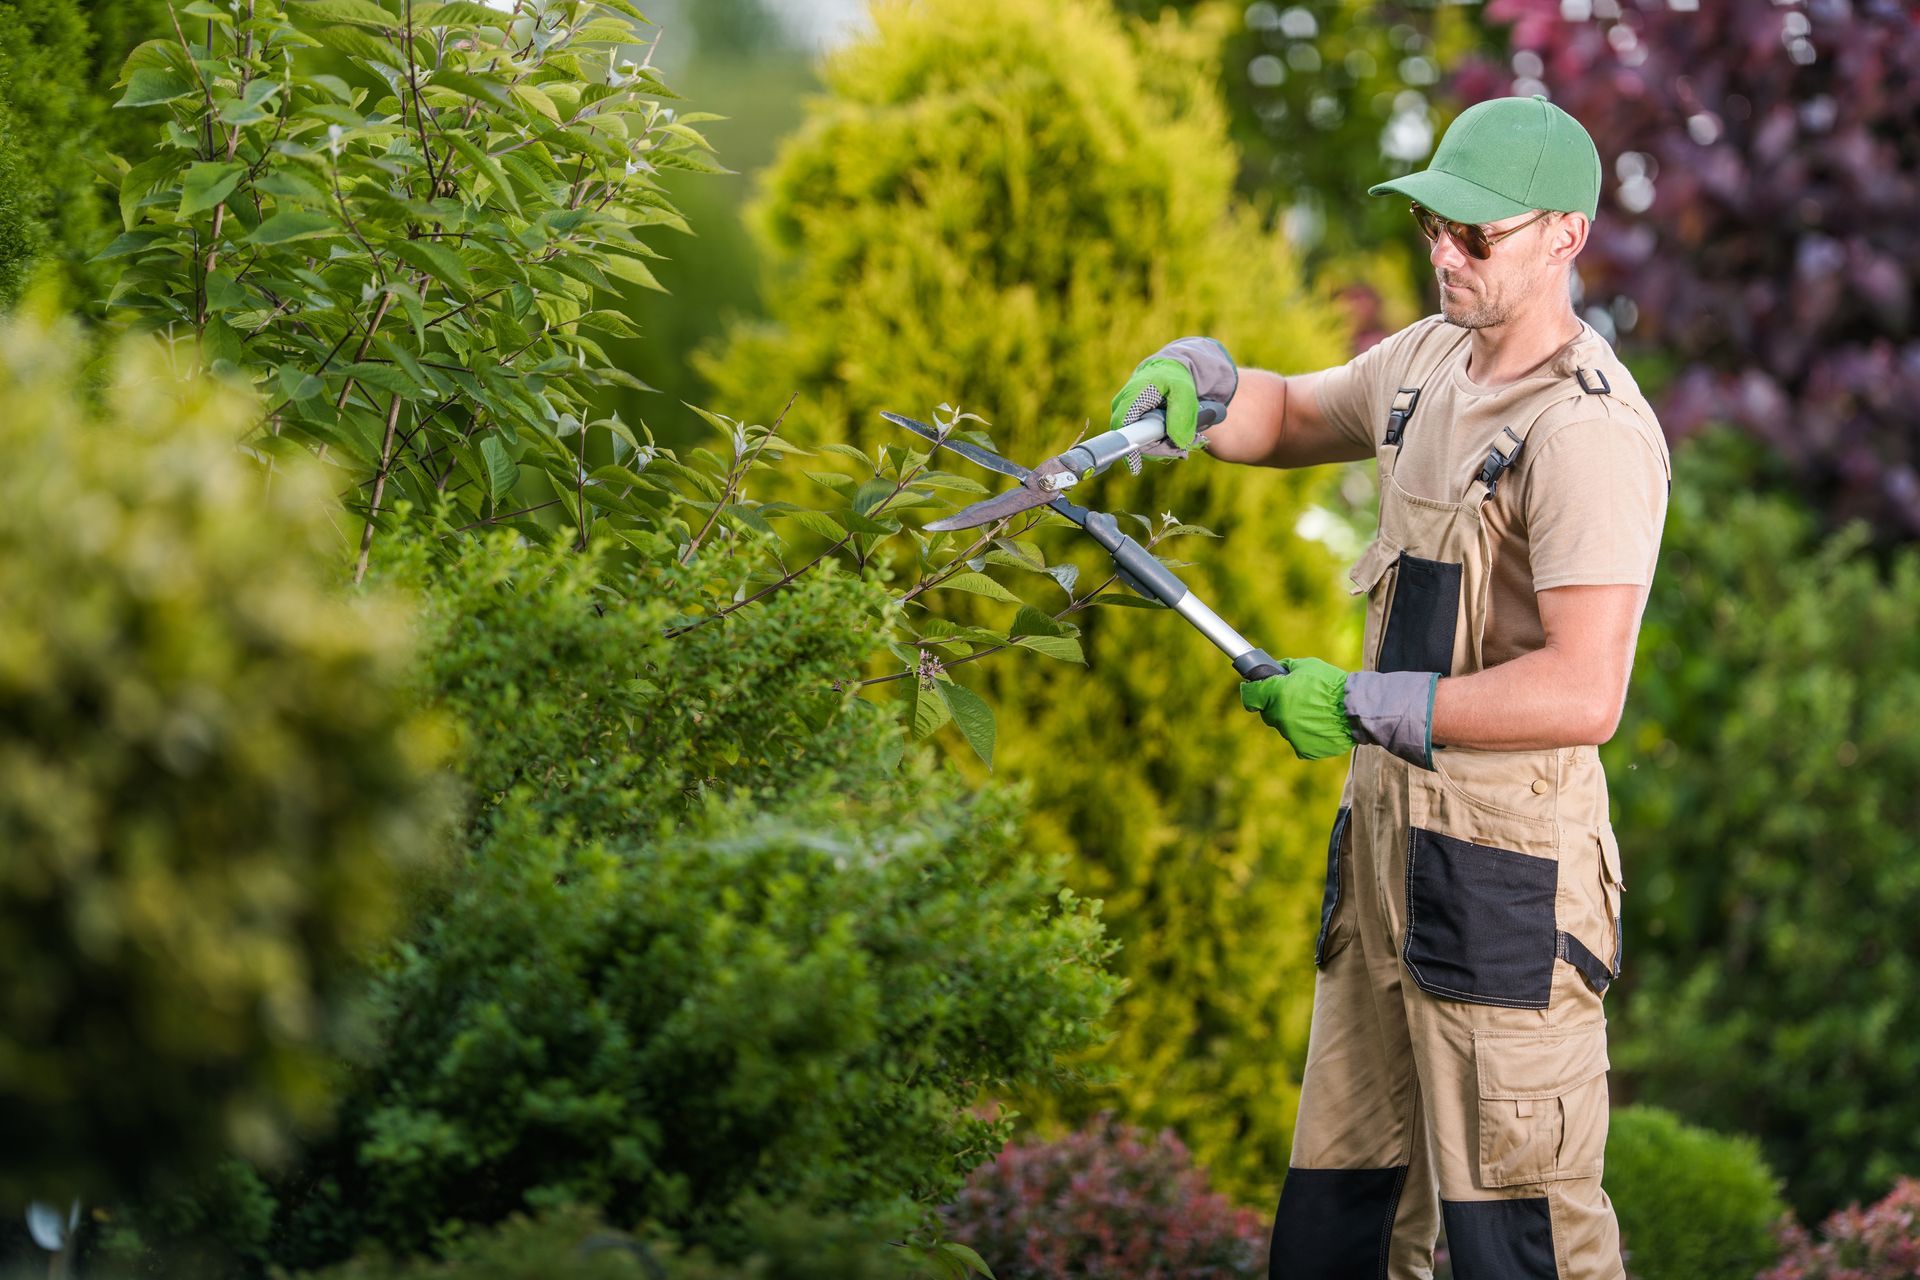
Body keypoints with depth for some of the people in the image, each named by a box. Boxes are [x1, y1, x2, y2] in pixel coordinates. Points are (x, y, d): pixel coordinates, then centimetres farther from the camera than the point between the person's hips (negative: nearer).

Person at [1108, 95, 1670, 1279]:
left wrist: (1368, 705, -20)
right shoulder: (1430, 362, 11)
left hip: (1506, 860, -9)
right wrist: (1198, 381, 7)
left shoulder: (1589, 429, -18)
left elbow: (1583, 693, -26)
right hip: (1385, 825, 9)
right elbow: (1289, 420, 30)